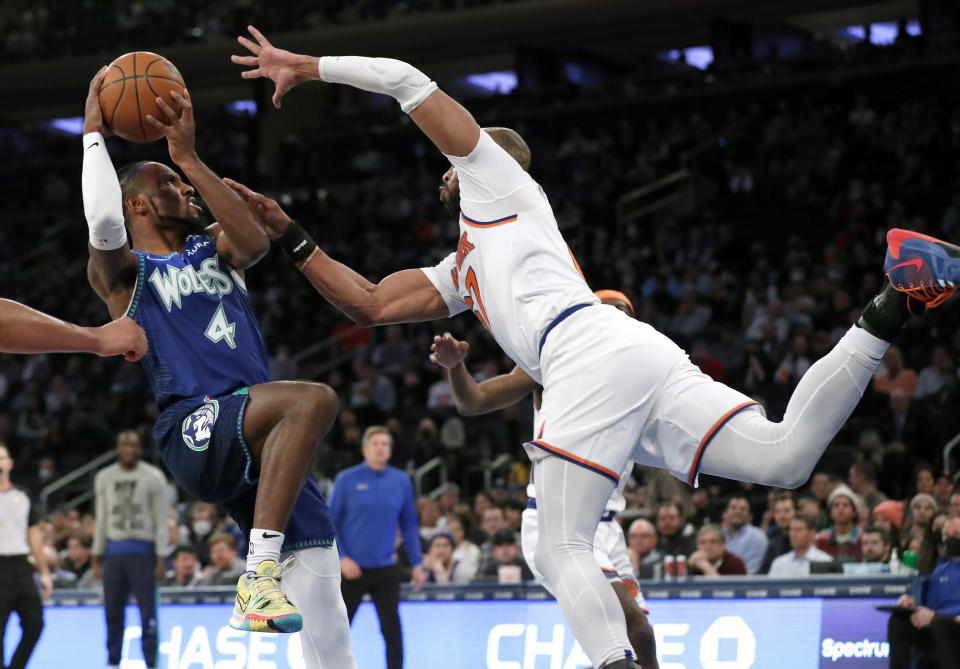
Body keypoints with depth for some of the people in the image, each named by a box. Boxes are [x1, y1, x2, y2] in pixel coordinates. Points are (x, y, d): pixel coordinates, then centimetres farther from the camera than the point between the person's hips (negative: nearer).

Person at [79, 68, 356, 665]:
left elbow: (256, 241, 1)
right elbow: (104, 223, -14)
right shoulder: (124, 272, 10)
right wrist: (94, 135, -3)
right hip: (196, 431, -6)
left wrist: (191, 157, -2)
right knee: (314, 399, -34)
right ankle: (259, 576, -37)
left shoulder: (213, 251, 26)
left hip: (262, 447, 6)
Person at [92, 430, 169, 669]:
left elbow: (161, 521, -2)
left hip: (143, 551, -4)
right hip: (114, 551, 4)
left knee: (147, 611, -5)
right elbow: (101, 519, 15)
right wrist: (97, 557, 11)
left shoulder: (153, 478, -1)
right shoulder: (104, 478, 11)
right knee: (113, 611, 4)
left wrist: (161, 558, -8)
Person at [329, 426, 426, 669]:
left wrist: (417, 563, 4)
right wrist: (342, 557, -12)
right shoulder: (347, 480, -3)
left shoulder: (401, 482, 4)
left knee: (392, 629, -5)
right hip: (352, 568, -2)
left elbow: (409, 525, 10)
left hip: (385, 570, 2)